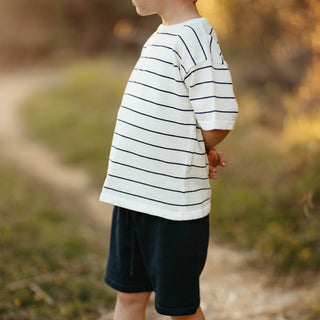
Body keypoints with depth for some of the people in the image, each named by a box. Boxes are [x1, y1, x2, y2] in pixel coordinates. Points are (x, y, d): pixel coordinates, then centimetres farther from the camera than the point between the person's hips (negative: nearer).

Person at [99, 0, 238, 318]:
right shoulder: (160, 37, 12)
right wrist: (200, 151, 4)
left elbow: (218, 124, -19)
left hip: (175, 205, -8)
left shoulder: (195, 38, -17)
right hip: (134, 195, 8)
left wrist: (195, 154, 0)